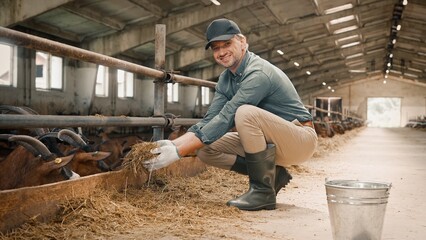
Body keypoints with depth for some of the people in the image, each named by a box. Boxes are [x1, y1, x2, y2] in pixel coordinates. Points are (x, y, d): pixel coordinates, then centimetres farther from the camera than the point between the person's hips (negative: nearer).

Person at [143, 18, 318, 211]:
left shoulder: (258, 74, -24)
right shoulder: (226, 79, 3)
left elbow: (225, 119, -30)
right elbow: (209, 120, -2)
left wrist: (178, 152, -30)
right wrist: (174, 143, -18)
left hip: (300, 139, -8)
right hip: (268, 140, 8)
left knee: (245, 113, -34)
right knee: (206, 148, -2)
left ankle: (263, 191, -20)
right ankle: (272, 174, 4)